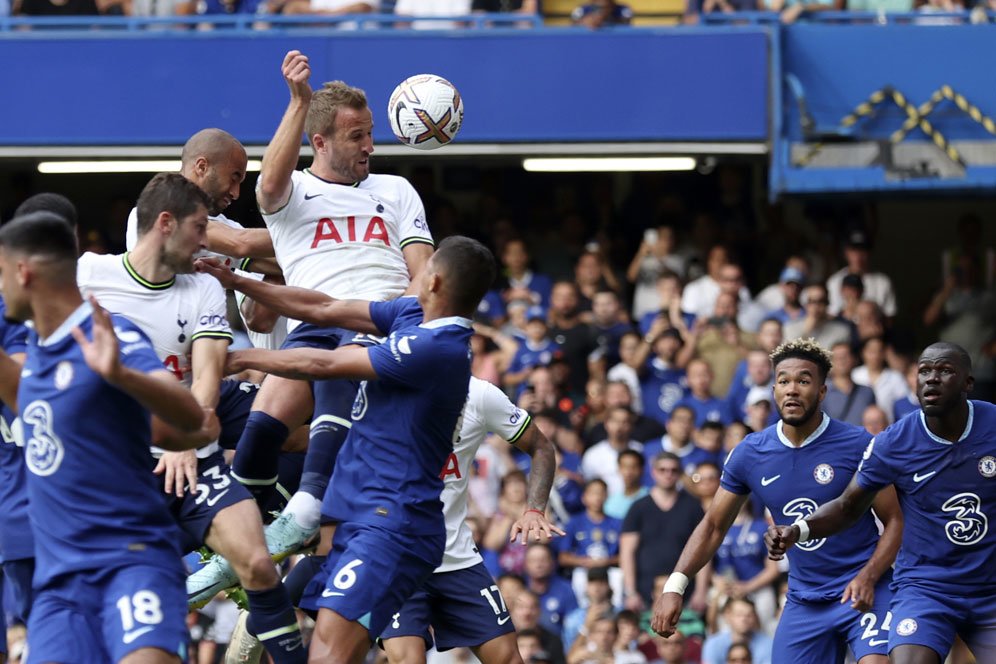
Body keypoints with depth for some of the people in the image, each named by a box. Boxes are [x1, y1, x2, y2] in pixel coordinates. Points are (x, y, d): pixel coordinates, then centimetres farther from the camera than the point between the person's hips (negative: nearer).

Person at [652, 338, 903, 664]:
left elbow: (895, 520, -5)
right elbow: (713, 526, 10)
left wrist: (867, 577, -21)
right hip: (803, 599, 4)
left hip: (864, 592, -4)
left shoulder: (858, 445, -10)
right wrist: (675, 586, -3)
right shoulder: (749, 454, 0)